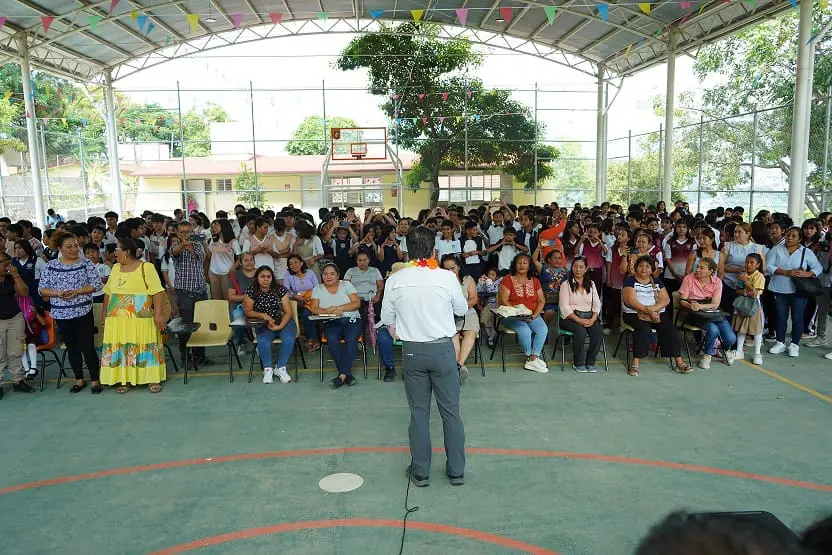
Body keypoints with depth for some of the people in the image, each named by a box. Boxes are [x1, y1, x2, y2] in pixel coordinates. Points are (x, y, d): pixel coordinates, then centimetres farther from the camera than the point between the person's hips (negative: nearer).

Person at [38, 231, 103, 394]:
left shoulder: (86, 264, -3)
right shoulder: (51, 266, 3)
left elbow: (97, 284, -7)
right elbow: (42, 289, 2)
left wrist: (77, 291, -18)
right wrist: (58, 293, -15)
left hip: (83, 312, -3)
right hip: (61, 314, 3)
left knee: (87, 347, -2)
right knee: (72, 348, 13)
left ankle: (95, 380, 9)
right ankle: (79, 380, 25)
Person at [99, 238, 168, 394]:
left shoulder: (146, 267, -5)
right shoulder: (115, 268, 13)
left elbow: (157, 292, -11)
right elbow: (108, 293, 19)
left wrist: (158, 314, -18)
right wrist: (104, 313, 16)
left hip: (140, 319, -5)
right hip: (117, 320, 6)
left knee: (146, 348, 0)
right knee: (119, 350, 6)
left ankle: (153, 379, 8)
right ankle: (125, 380, 16)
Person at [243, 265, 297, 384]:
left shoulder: (280, 289, -4)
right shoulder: (251, 291, -2)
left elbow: (288, 311, -5)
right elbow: (248, 312, 1)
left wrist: (280, 326, -21)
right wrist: (262, 315, -19)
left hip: (283, 321, 0)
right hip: (264, 324, 0)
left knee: (288, 339, -31)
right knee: (263, 341, -32)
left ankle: (280, 368, -9)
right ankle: (268, 369, -6)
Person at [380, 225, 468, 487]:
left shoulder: (394, 280, -8)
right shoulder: (447, 277, -13)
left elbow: (386, 318, 3)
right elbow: (462, 309, 4)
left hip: (412, 351, 1)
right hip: (443, 349, -1)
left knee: (419, 412, 13)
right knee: (451, 411, 12)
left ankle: (420, 472, 22)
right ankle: (456, 470, 23)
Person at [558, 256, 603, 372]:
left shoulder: (591, 284, 15)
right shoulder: (566, 284, 2)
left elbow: (597, 305, 10)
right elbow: (564, 307, -7)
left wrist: (593, 319, -10)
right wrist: (579, 320, -18)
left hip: (589, 316, 4)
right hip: (571, 318, -3)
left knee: (599, 332, -27)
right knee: (580, 331, -34)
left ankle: (590, 362, -11)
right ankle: (578, 363, -15)